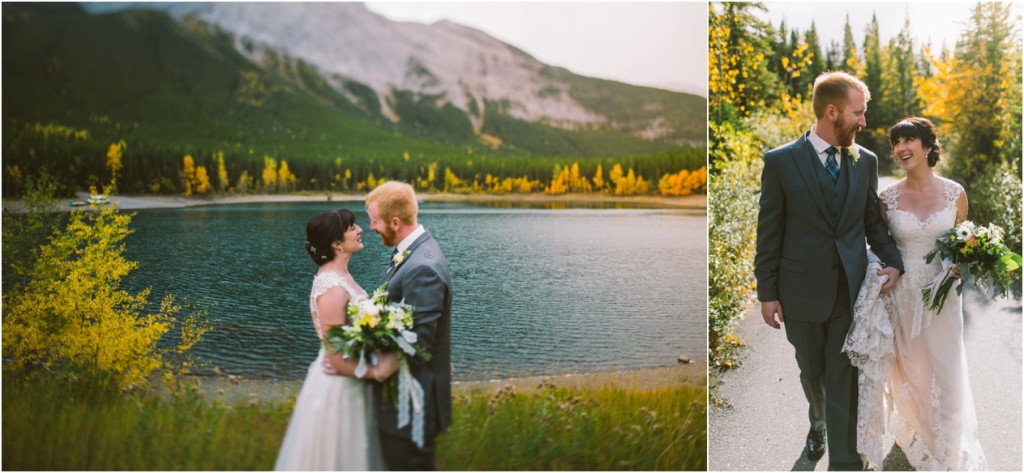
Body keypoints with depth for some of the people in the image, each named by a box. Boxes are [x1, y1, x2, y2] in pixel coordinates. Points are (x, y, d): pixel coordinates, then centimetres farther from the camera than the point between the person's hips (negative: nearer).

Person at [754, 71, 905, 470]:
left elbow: (873, 220, 10)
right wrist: (767, 292, -5)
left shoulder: (866, 161, 2)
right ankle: (819, 423, 47)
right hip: (803, 290, -1)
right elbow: (769, 232, -5)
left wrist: (892, 260, -7)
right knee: (812, 372, 19)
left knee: (844, 378, 2)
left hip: (852, 288, 1)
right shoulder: (781, 162, -8)